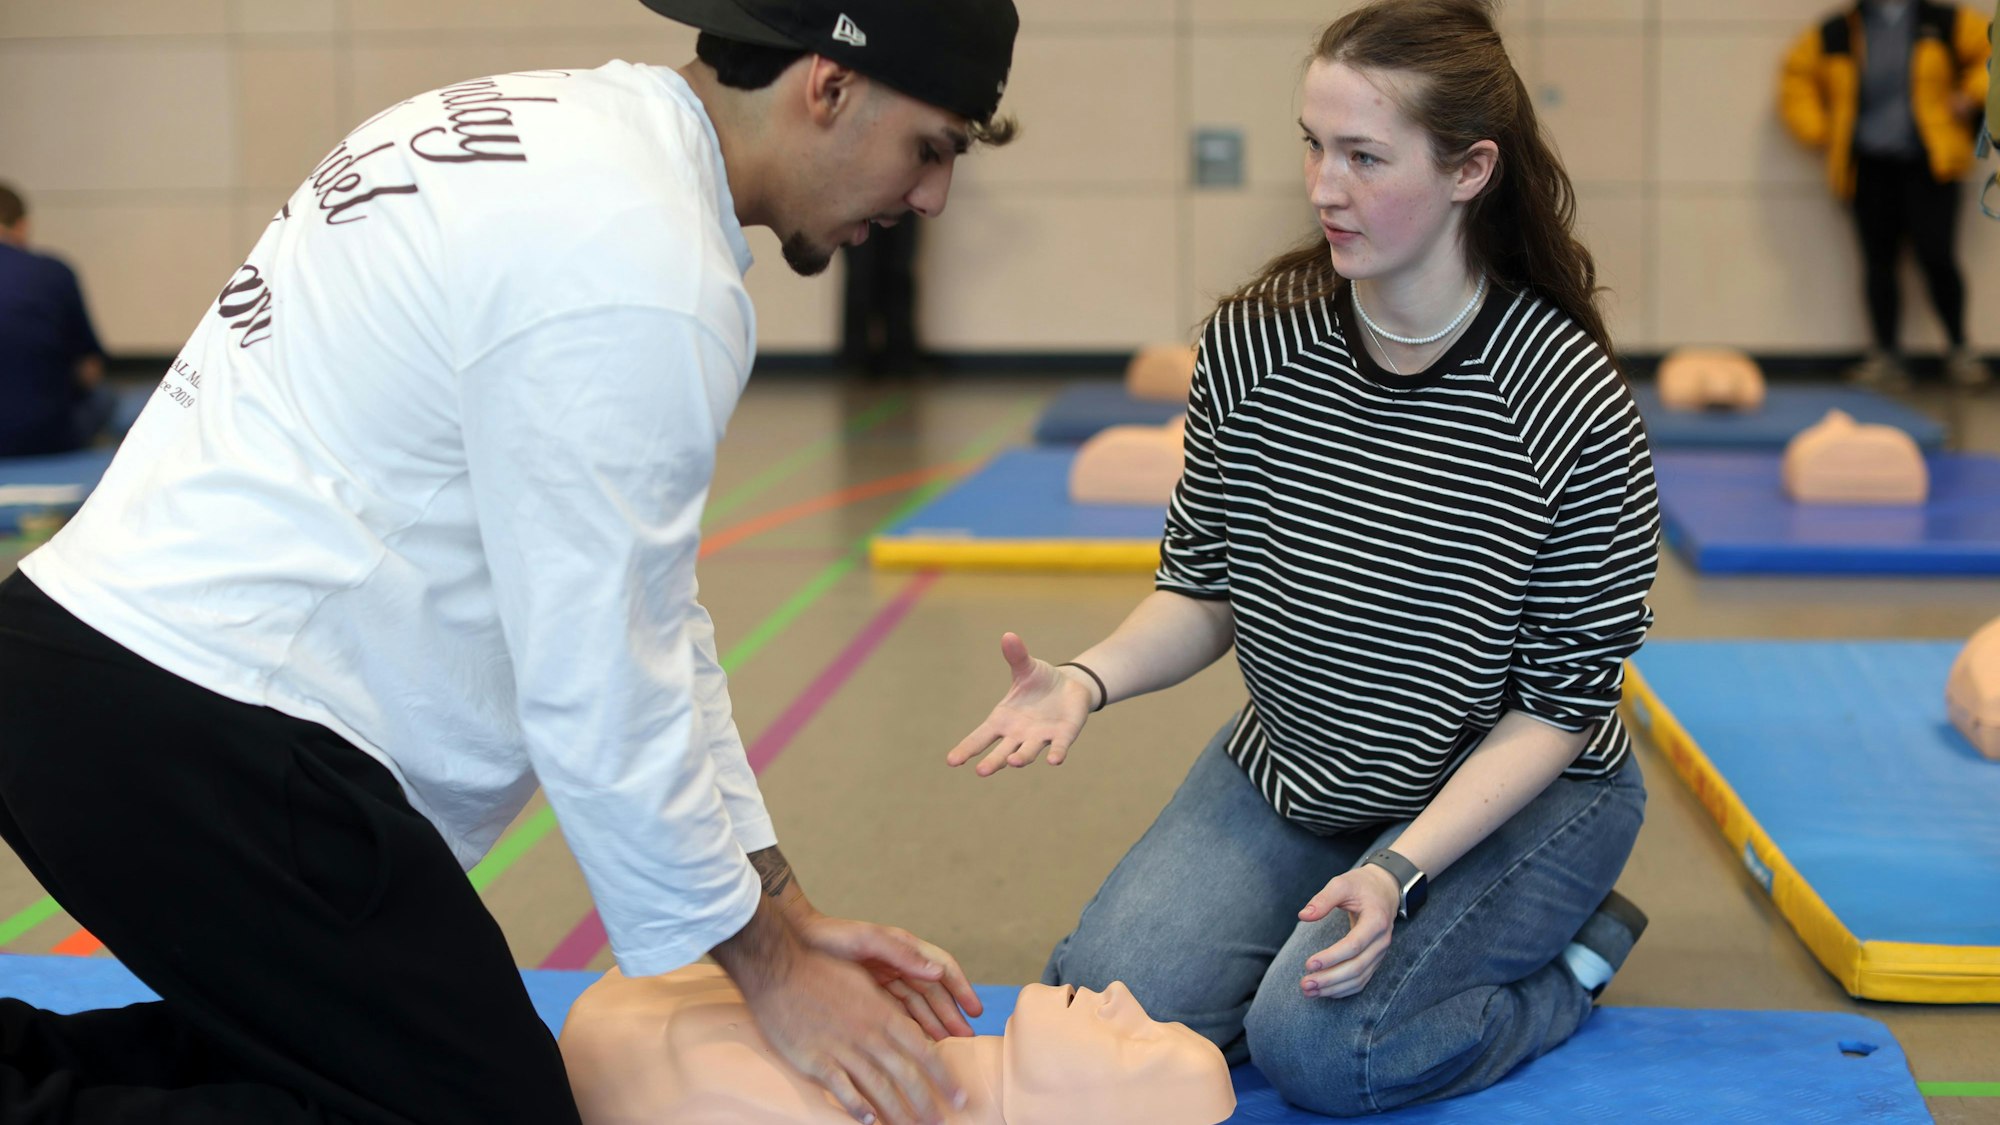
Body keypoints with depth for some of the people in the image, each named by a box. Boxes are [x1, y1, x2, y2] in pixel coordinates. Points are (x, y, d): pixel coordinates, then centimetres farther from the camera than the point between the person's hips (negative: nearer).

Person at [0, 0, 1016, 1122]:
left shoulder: (564, 131, 12)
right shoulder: (645, 273, -20)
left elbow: (646, 608, 14)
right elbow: (603, 691, -16)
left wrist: (784, 909, 16)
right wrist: (768, 969, -1)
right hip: (199, 730, -10)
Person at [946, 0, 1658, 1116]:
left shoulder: (1574, 405, -21)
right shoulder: (1252, 342, -10)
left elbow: (1560, 704, -16)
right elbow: (1204, 589, 0)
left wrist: (1398, 870, -28)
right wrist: (1090, 679, -21)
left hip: (1515, 792, -4)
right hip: (1288, 772, 4)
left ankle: (1572, 956, 6)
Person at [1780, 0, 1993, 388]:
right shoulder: (1836, 33, 6)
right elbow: (1797, 76, 15)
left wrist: (1970, 98, 1)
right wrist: (1818, 130, 6)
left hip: (1929, 165, -2)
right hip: (1869, 167, 2)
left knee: (1936, 256, -9)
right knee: (1878, 262, 4)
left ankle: (1960, 350, 9)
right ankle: (1885, 356, 13)